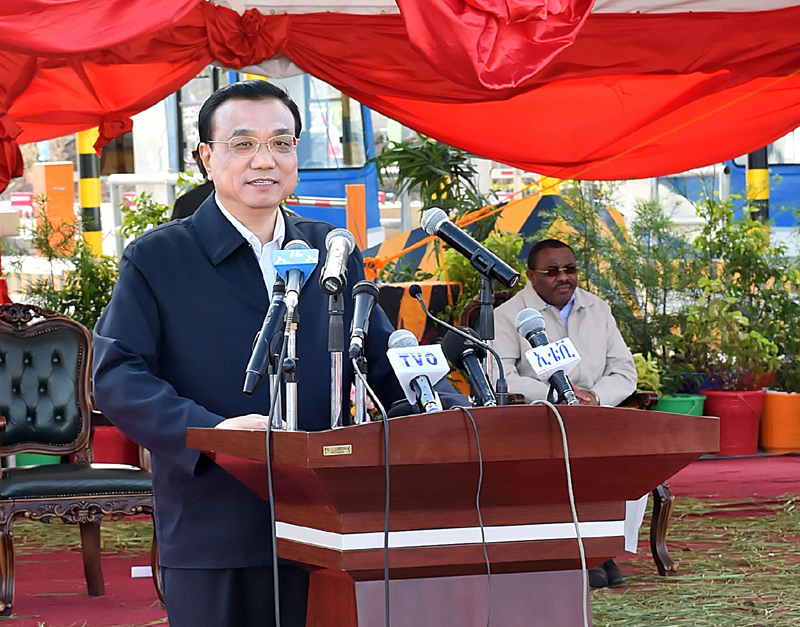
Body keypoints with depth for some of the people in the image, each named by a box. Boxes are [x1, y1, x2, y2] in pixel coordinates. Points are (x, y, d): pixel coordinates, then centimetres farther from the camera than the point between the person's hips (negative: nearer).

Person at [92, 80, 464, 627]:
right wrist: (209, 431, -24)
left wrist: (456, 414, -5)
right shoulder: (157, 258, 2)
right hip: (212, 537, -4)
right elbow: (116, 375, -7)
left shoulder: (332, 253, 15)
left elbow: (383, 361, 15)